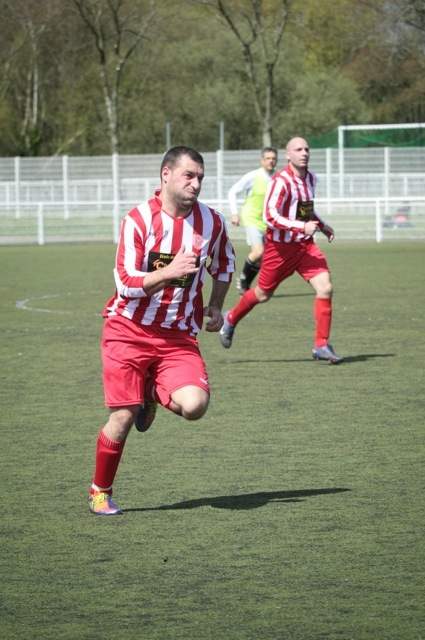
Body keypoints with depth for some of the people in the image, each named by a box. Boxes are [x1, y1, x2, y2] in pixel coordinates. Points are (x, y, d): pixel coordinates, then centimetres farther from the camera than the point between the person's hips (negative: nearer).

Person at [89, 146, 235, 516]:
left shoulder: (211, 222, 0)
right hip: (129, 330, -3)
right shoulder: (139, 219, -12)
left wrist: (216, 306, 12)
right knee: (122, 417, -6)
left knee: (194, 405, -21)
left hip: (178, 335, 3)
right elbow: (126, 283, -16)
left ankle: (154, 395, 15)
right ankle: (100, 491, 17)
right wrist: (169, 272, -28)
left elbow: (224, 263, 22)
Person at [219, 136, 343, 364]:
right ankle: (231, 319, 38)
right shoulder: (281, 181, -18)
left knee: (325, 288, -12)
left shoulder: (310, 178, 8)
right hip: (280, 245, -6)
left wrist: (322, 225, 13)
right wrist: (302, 227, -31)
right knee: (263, 294, 9)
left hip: (305, 244, 6)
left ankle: (321, 345, -5)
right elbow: (270, 215, -25)